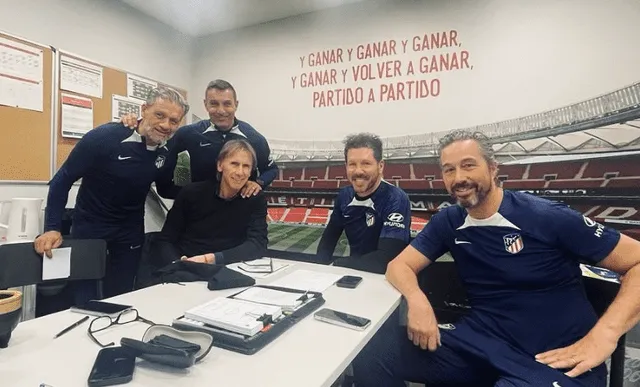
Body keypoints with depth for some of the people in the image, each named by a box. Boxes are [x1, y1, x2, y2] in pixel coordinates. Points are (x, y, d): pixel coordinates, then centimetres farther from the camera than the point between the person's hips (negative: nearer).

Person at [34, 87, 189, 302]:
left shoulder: (165, 152, -6)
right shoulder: (104, 137, -21)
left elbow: (165, 190, 10)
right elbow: (63, 180, -13)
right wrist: (52, 227, -18)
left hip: (130, 234, 4)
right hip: (88, 228, -3)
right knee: (84, 301, 8)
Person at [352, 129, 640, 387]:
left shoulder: (547, 217, -11)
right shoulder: (447, 222, 2)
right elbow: (399, 266, 1)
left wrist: (603, 335, -19)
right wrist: (417, 300, -21)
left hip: (557, 358, -2)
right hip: (483, 343, 3)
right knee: (372, 351, -15)